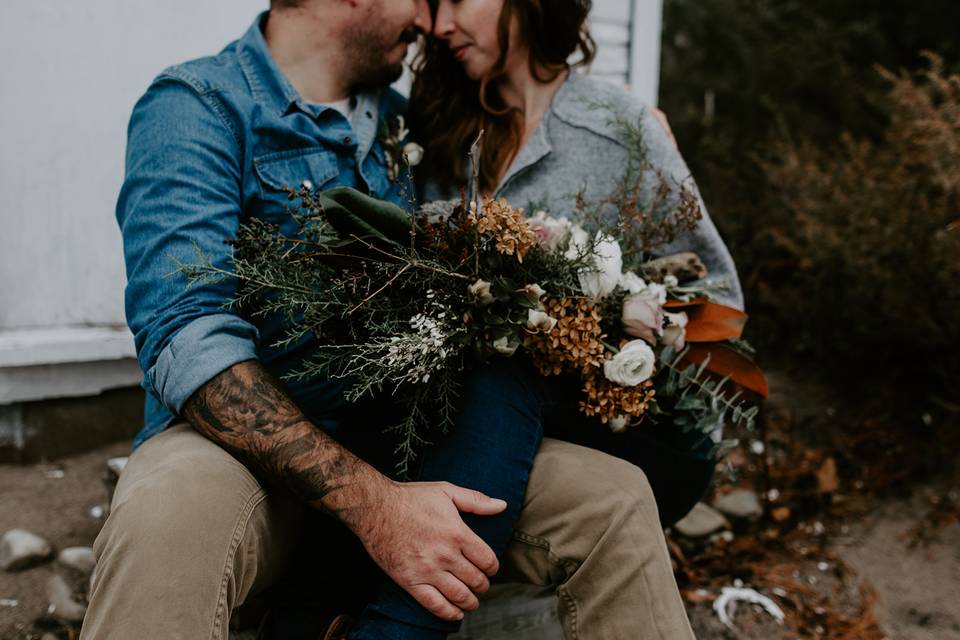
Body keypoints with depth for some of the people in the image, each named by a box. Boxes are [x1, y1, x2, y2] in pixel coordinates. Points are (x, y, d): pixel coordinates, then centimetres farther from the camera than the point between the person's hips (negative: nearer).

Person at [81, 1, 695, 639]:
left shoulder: (404, 122, 15)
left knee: (613, 498, -14)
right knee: (172, 515, -38)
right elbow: (187, 342, -20)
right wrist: (372, 502, -28)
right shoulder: (195, 107, -6)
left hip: (389, 440, 6)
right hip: (246, 441, -5)